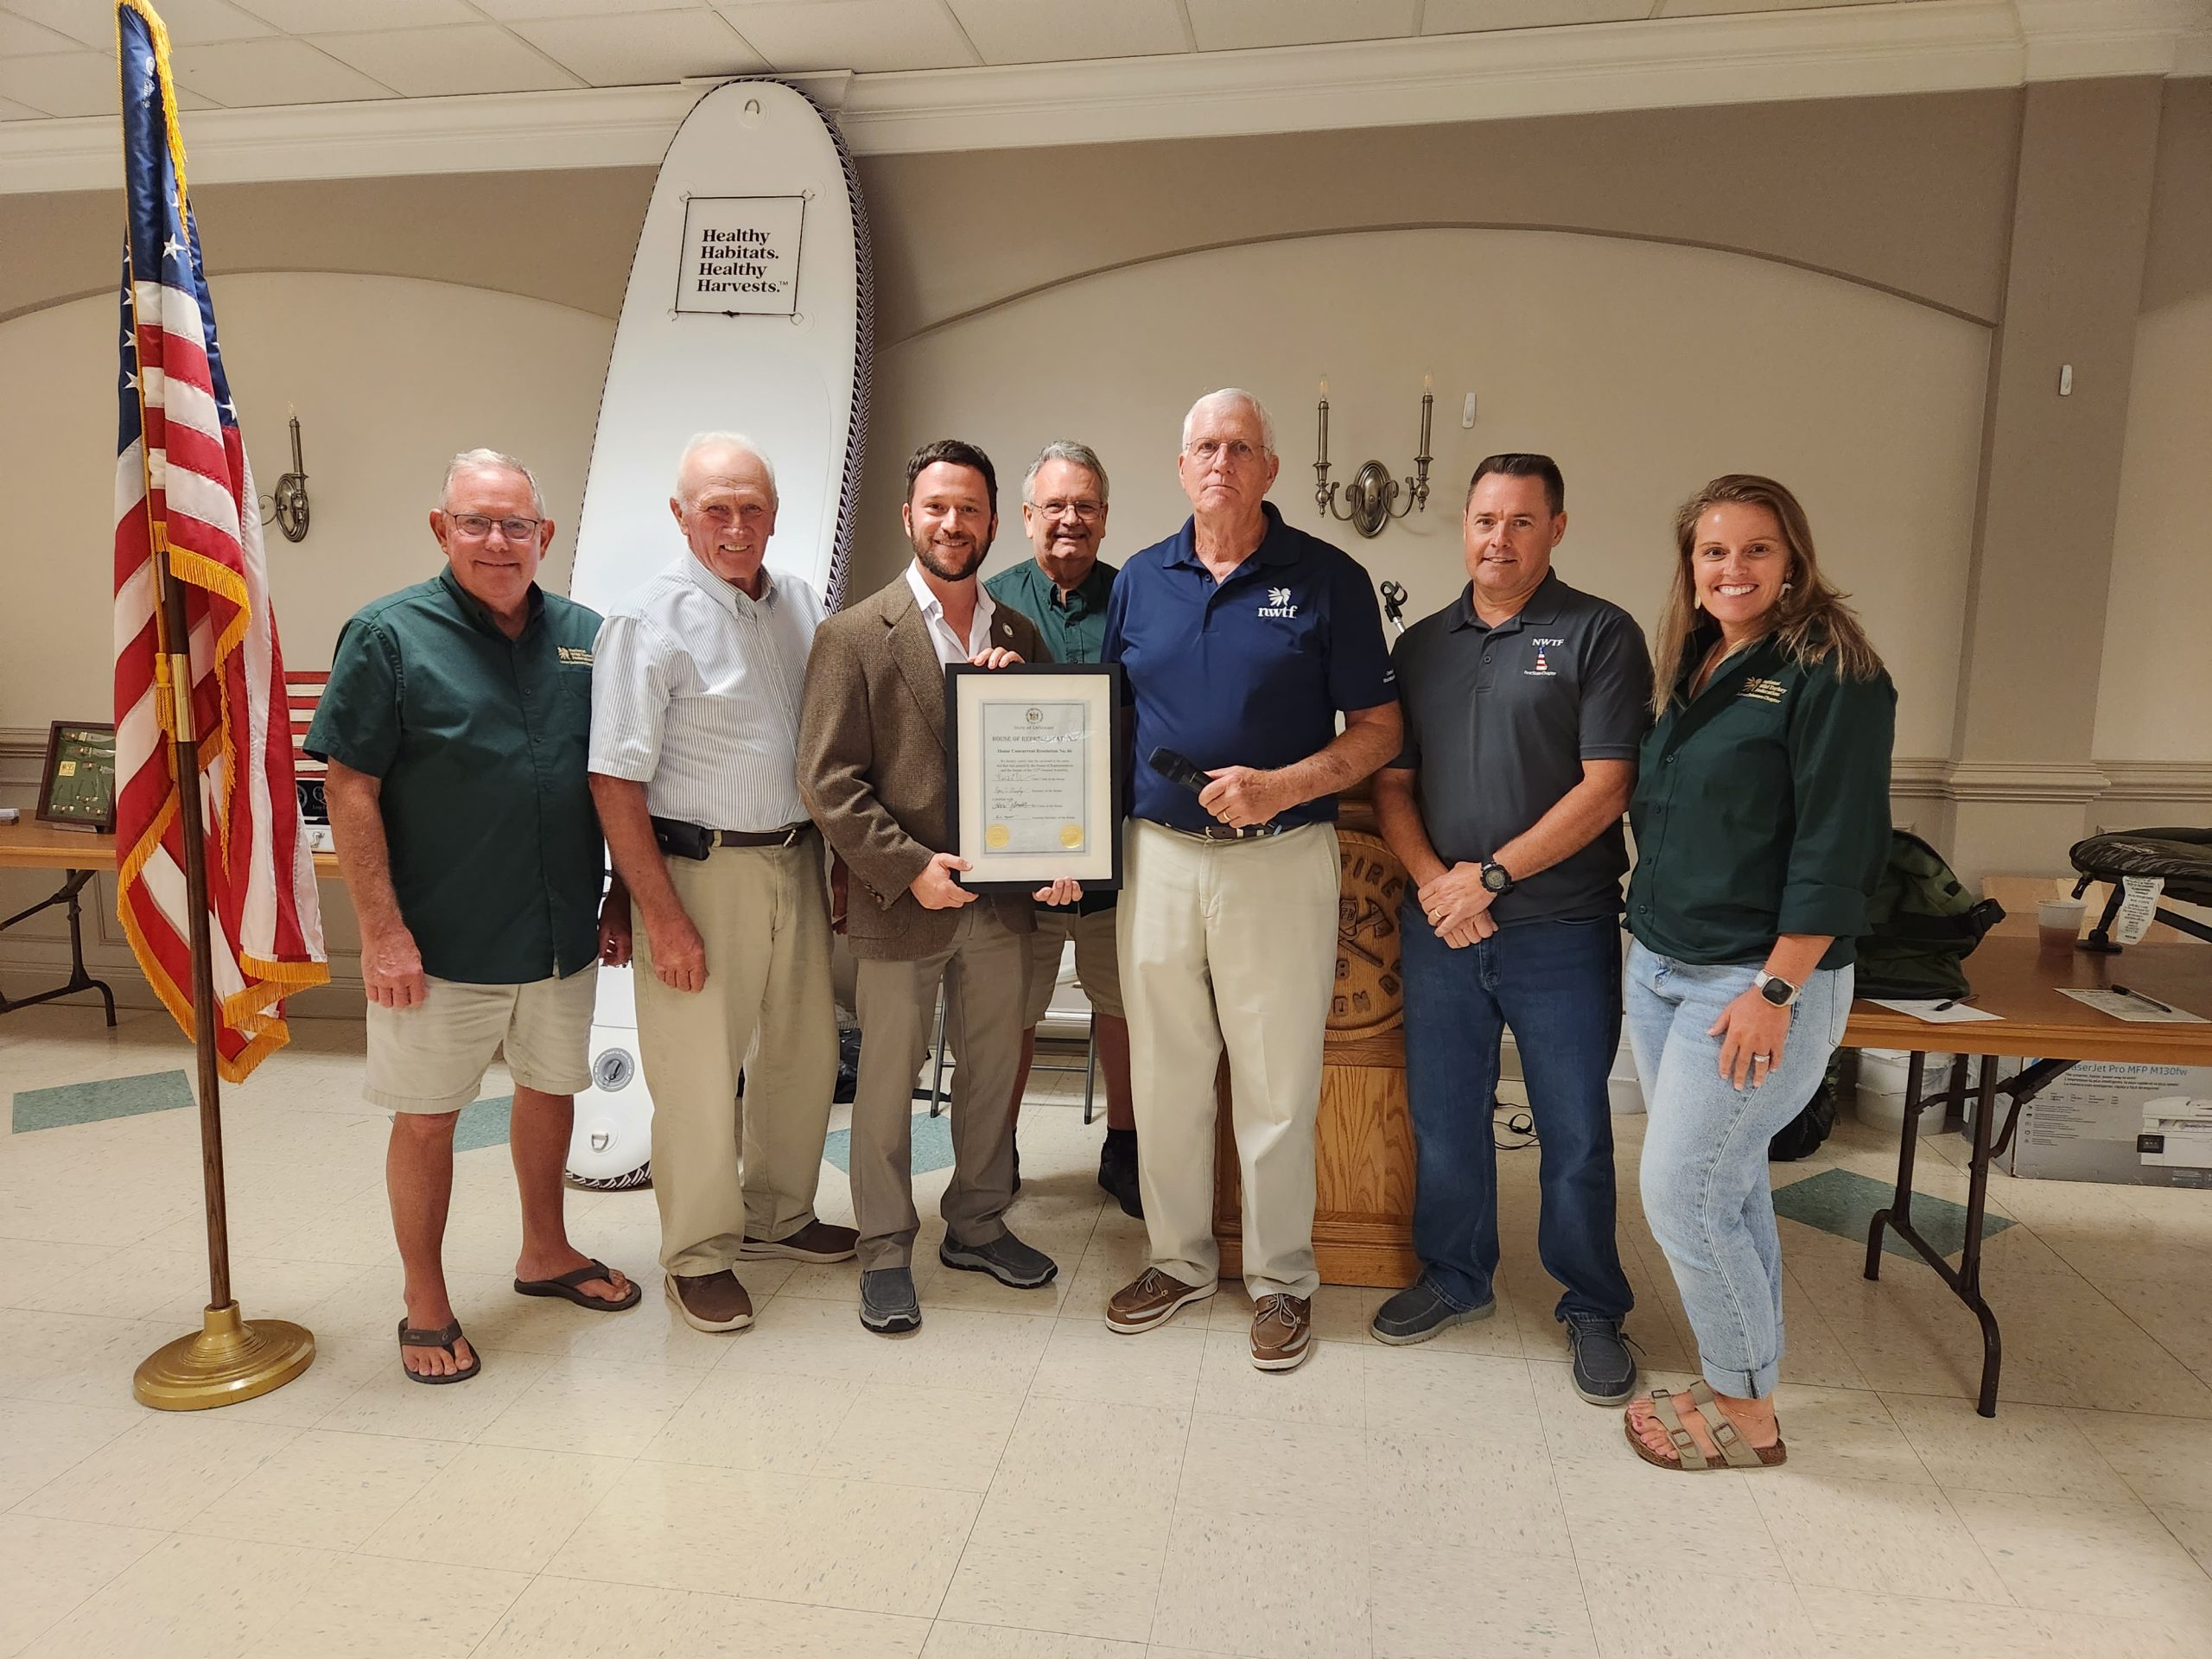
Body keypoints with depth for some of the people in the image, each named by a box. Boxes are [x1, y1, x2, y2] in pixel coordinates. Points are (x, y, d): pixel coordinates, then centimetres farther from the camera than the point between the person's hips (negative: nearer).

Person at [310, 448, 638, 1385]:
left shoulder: (583, 636, 4)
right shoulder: (390, 634, -8)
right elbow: (350, 790, -10)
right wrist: (382, 930, -15)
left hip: (562, 937, 5)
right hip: (441, 946, -4)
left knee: (551, 1089, 18)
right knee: (426, 1121, 8)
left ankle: (545, 1253, 39)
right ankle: (426, 1306, 26)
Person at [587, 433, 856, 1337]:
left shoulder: (803, 605, 7)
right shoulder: (650, 622, -11)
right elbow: (616, 780, -13)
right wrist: (662, 915, -15)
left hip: (796, 860, 6)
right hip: (698, 869, -6)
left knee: (805, 1050, 15)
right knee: (699, 1069, 3)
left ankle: (778, 1215, 36)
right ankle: (699, 1253, 23)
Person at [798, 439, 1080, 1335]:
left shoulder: (1020, 635, 7)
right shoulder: (854, 635, -6)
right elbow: (827, 779, -10)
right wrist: (910, 866, -17)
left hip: (1003, 897, 5)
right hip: (899, 902, -4)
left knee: (992, 1070, 16)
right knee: (886, 1083, 8)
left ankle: (977, 1225, 35)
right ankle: (886, 1252, 24)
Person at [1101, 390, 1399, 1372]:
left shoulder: (1328, 579, -1)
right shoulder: (1141, 580, 10)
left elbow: (1379, 728, -1)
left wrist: (1283, 786, -16)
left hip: (1279, 859, -3)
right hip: (1155, 856, 4)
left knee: (1277, 1084, 5)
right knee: (1165, 1073, 12)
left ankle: (1281, 1279, 23)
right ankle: (1179, 1258, 31)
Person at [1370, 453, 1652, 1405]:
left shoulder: (1599, 635, -3)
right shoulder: (1422, 645, 11)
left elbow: (1604, 788, -11)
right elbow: (1392, 782, 9)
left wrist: (1489, 876, -14)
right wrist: (1433, 880, -8)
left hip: (1561, 929, -3)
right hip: (1439, 925, 4)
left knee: (1575, 1131, 6)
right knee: (1443, 1115, 13)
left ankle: (1592, 1309, 26)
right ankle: (1455, 1279, 33)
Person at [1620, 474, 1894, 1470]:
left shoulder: (1831, 675, -12)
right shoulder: (1690, 667, 12)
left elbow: (1838, 848, -17)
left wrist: (1776, 991, -19)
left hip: (1760, 979, -7)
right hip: (1659, 967, 7)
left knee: (1682, 1193, -4)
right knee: (1726, 1184, 15)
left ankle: (1746, 1414, 15)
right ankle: (1739, 1381, 30)